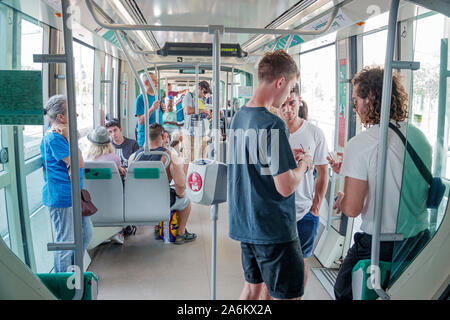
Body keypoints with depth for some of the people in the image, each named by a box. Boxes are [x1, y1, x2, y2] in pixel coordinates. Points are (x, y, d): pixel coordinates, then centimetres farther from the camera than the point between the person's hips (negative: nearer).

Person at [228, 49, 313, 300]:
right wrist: (303, 164, -3)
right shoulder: (273, 124, -20)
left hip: (245, 223, 9)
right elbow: (286, 187, -21)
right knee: (288, 295, 6)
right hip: (274, 229, -9)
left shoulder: (239, 117, 7)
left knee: (252, 286, 22)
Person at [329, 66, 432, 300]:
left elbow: (352, 209, -20)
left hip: (378, 245, -6)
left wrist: (341, 199, 3)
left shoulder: (359, 144, -20)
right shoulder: (420, 137, 1)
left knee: (345, 292, 15)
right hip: (419, 240, 7)